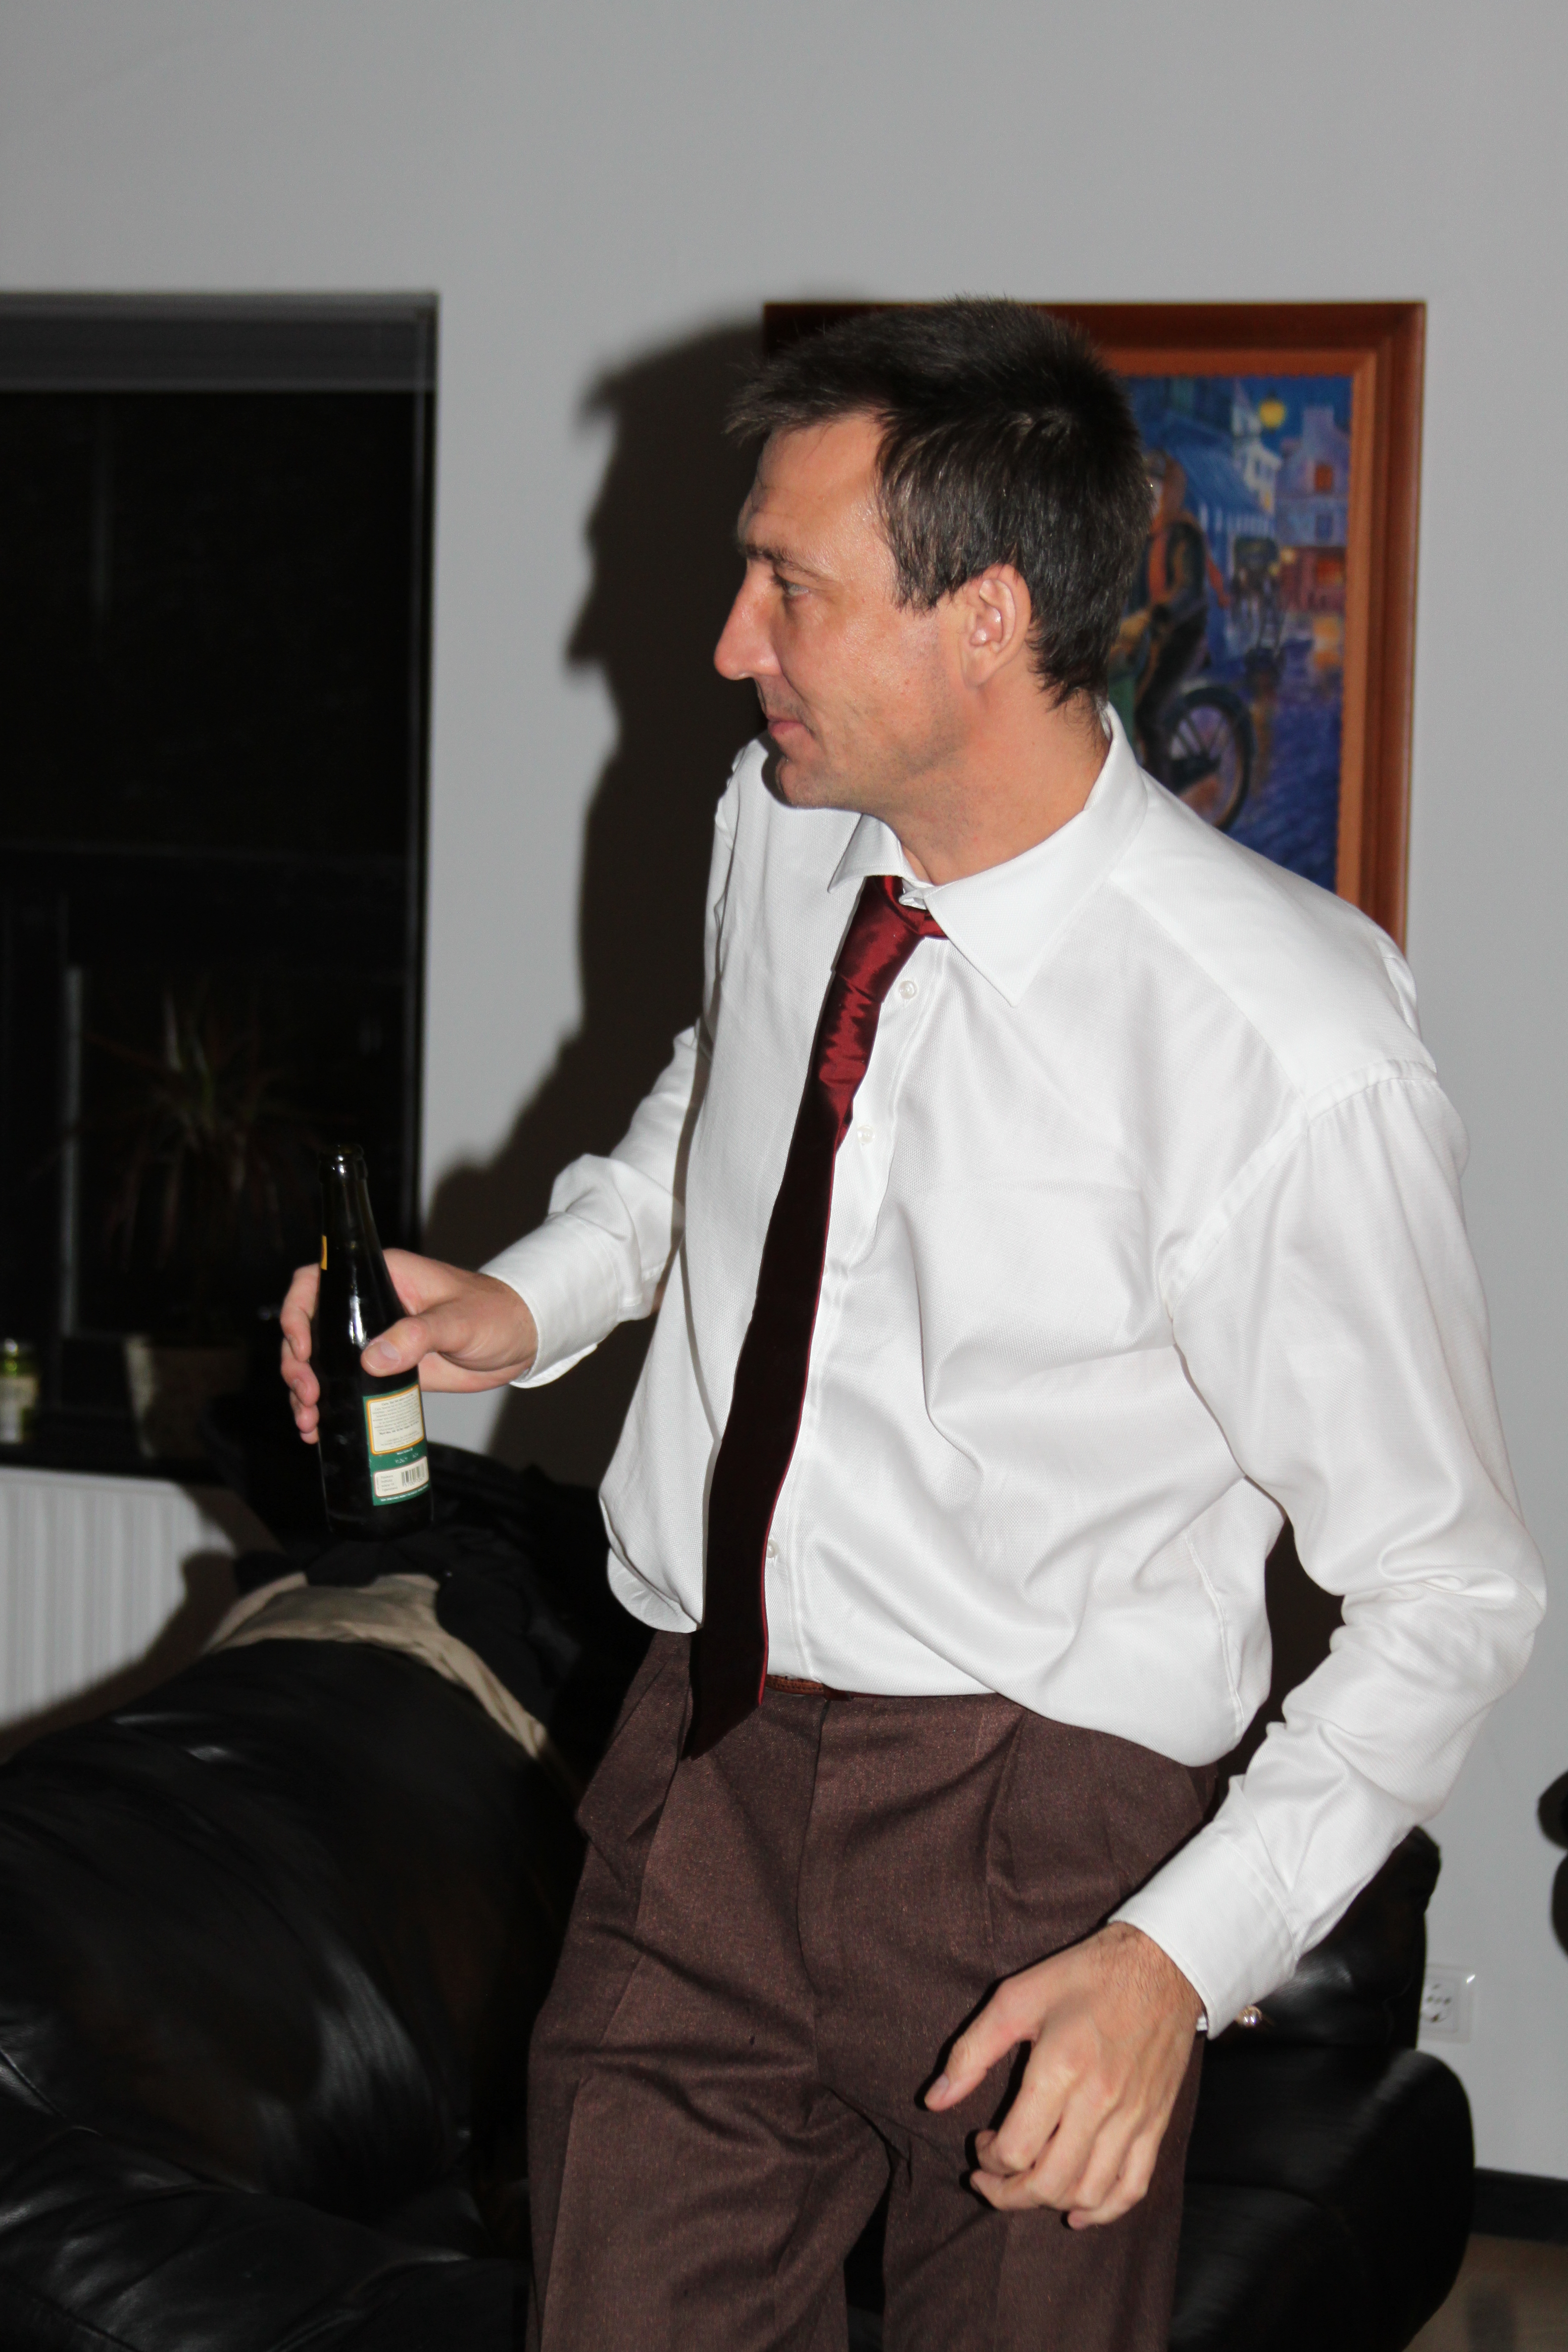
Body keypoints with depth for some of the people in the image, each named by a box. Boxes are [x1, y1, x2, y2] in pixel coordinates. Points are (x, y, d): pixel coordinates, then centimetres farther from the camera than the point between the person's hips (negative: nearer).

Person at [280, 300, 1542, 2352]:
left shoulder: (1294, 1058, -23)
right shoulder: (779, 825, -3)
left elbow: (1451, 1595, -15)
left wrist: (1185, 1953, -23)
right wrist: (534, 1300, 4)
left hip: (1032, 1829, -5)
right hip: (703, 1760, 5)